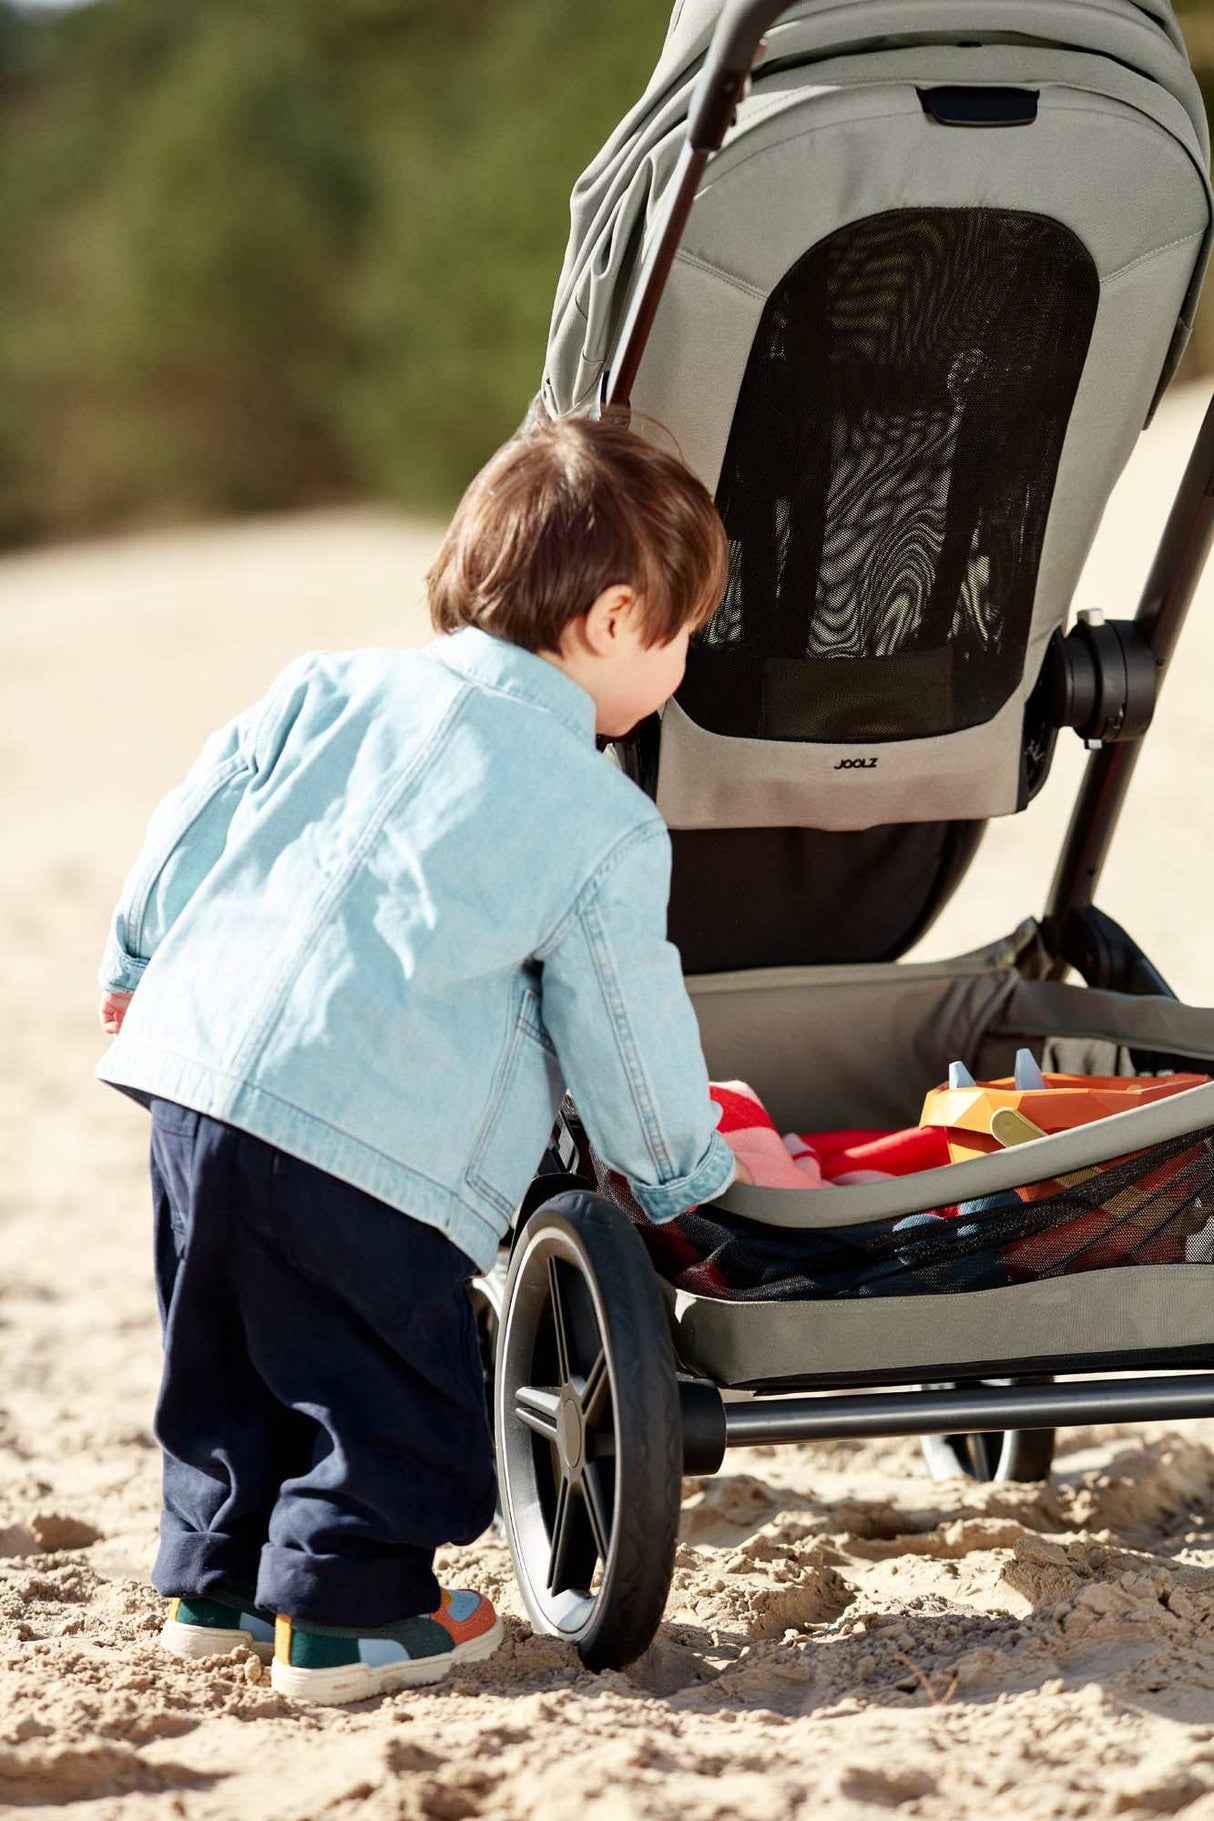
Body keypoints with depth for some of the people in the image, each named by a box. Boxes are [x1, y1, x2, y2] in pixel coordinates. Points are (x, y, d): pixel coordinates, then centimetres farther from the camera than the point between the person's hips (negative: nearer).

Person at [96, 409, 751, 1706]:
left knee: (226, 1361, 22)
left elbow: (189, 830, 15)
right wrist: (688, 1172, 23)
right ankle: (342, 1617, 10)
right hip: (366, 1152, -7)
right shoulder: (605, 830, -1)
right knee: (393, 1394, 8)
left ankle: (212, 1585, 32)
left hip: (194, 1071, 7)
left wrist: (137, 966, 31)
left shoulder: (330, 690, 11)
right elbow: (628, 1035, 6)